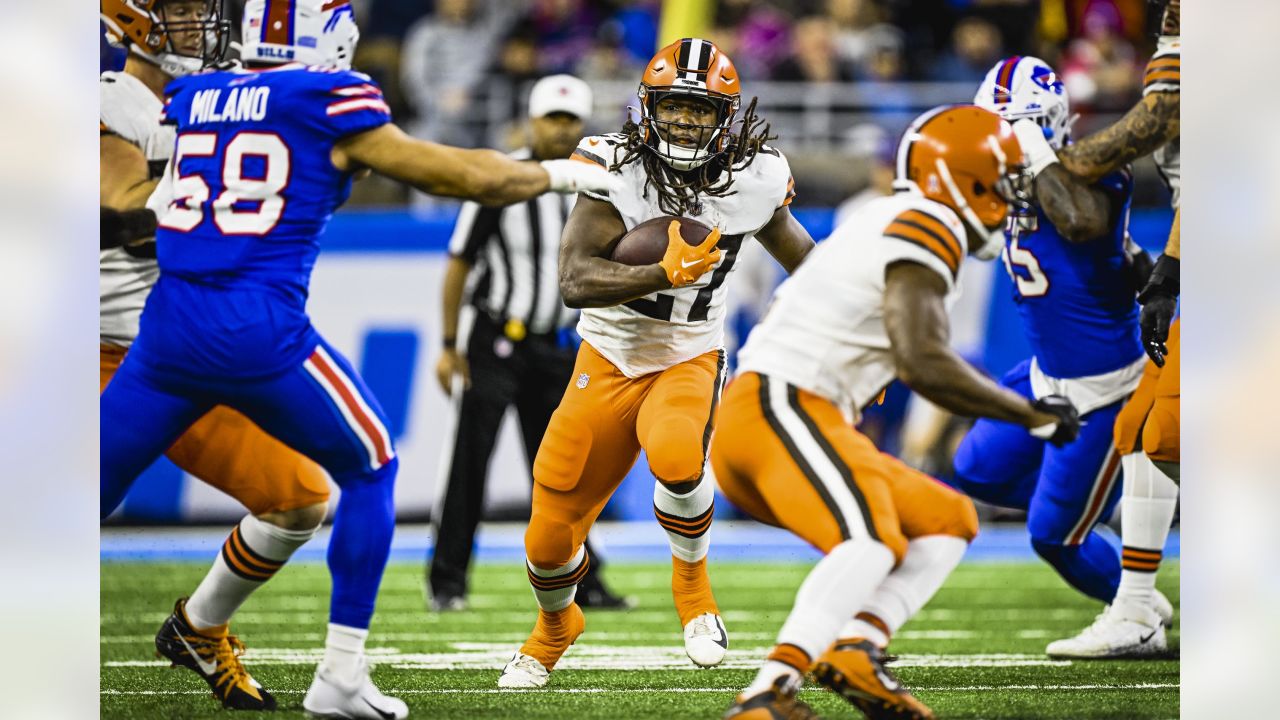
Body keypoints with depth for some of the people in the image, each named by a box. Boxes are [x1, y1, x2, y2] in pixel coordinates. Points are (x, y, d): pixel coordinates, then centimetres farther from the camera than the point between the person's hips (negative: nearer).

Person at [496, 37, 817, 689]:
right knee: (551, 536, 3)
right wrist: (665, 273, -37)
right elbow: (575, 281, -26)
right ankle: (554, 626, 38)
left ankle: (692, 582, -6)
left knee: (674, 455, -35)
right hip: (609, 361, 0)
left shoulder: (751, 180, -10)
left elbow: (802, 258, 10)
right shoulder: (616, 168, -18)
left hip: (690, 360, 0)